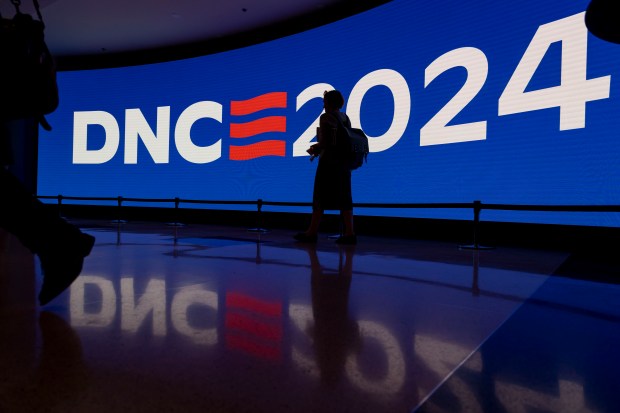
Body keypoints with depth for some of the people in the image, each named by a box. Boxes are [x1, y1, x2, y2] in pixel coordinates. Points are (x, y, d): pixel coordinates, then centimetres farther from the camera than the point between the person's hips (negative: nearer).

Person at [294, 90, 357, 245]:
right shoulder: (345, 117, 13)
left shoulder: (326, 117, -11)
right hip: (343, 161, 7)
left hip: (329, 162, -7)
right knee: (343, 197, 6)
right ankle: (349, 233, 4)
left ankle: (312, 232, 8)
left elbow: (324, 142, -19)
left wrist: (314, 148, 1)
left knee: (320, 197, 0)